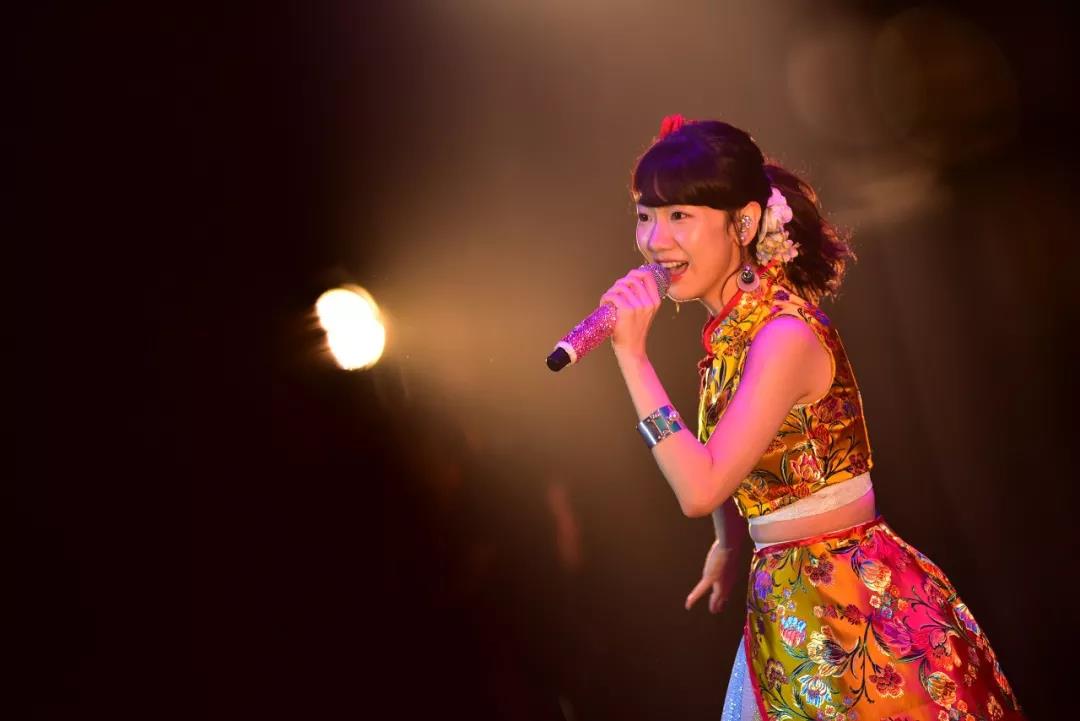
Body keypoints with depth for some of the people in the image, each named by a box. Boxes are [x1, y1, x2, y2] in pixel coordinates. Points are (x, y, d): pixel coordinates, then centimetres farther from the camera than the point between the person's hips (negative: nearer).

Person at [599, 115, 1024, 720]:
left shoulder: (785, 335, -22)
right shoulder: (731, 327, 4)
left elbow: (700, 489, -27)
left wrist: (633, 353, -27)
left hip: (847, 606, -8)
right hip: (785, 602, 8)